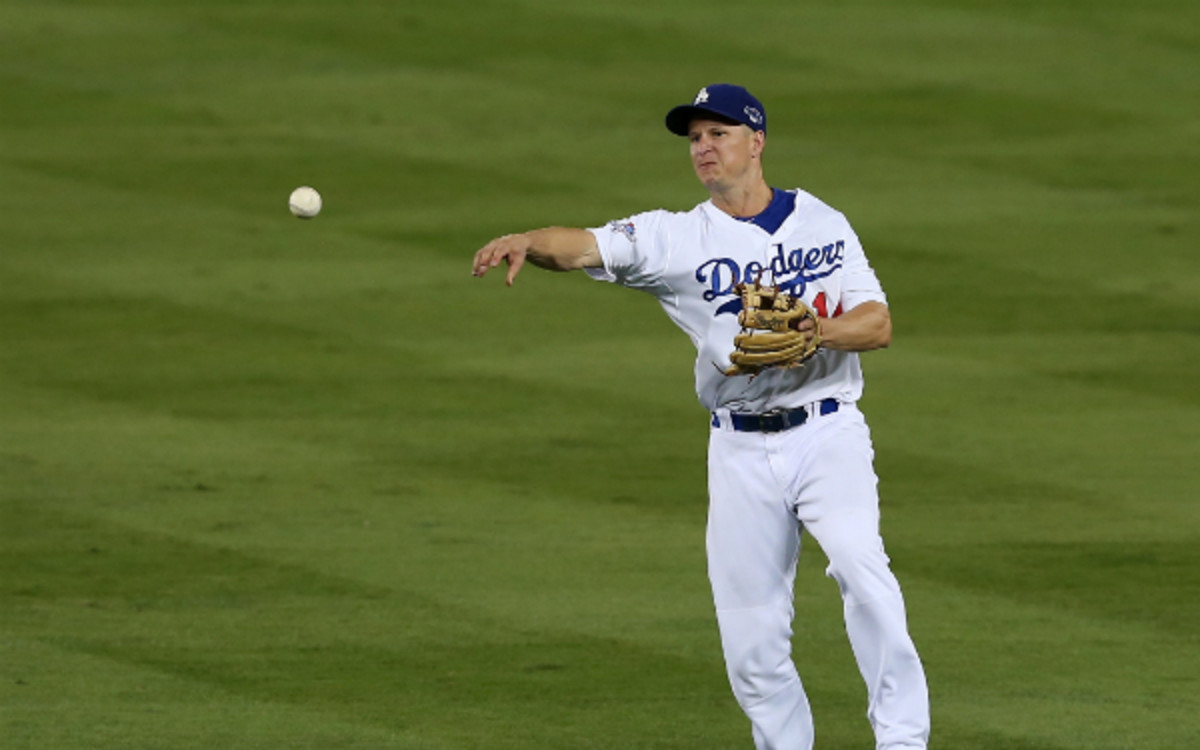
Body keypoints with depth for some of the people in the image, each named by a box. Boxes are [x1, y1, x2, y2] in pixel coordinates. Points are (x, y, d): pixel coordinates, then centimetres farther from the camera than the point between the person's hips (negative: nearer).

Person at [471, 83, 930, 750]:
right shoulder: (677, 238, 3)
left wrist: (813, 330, -19)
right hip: (740, 451, 2)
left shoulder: (822, 224, 8)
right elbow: (584, 246, -14)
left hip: (828, 436, -2)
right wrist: (525, 242, -36)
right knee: (751, 643, 1)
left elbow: (878, 324, 1)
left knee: (859, 563, -25)